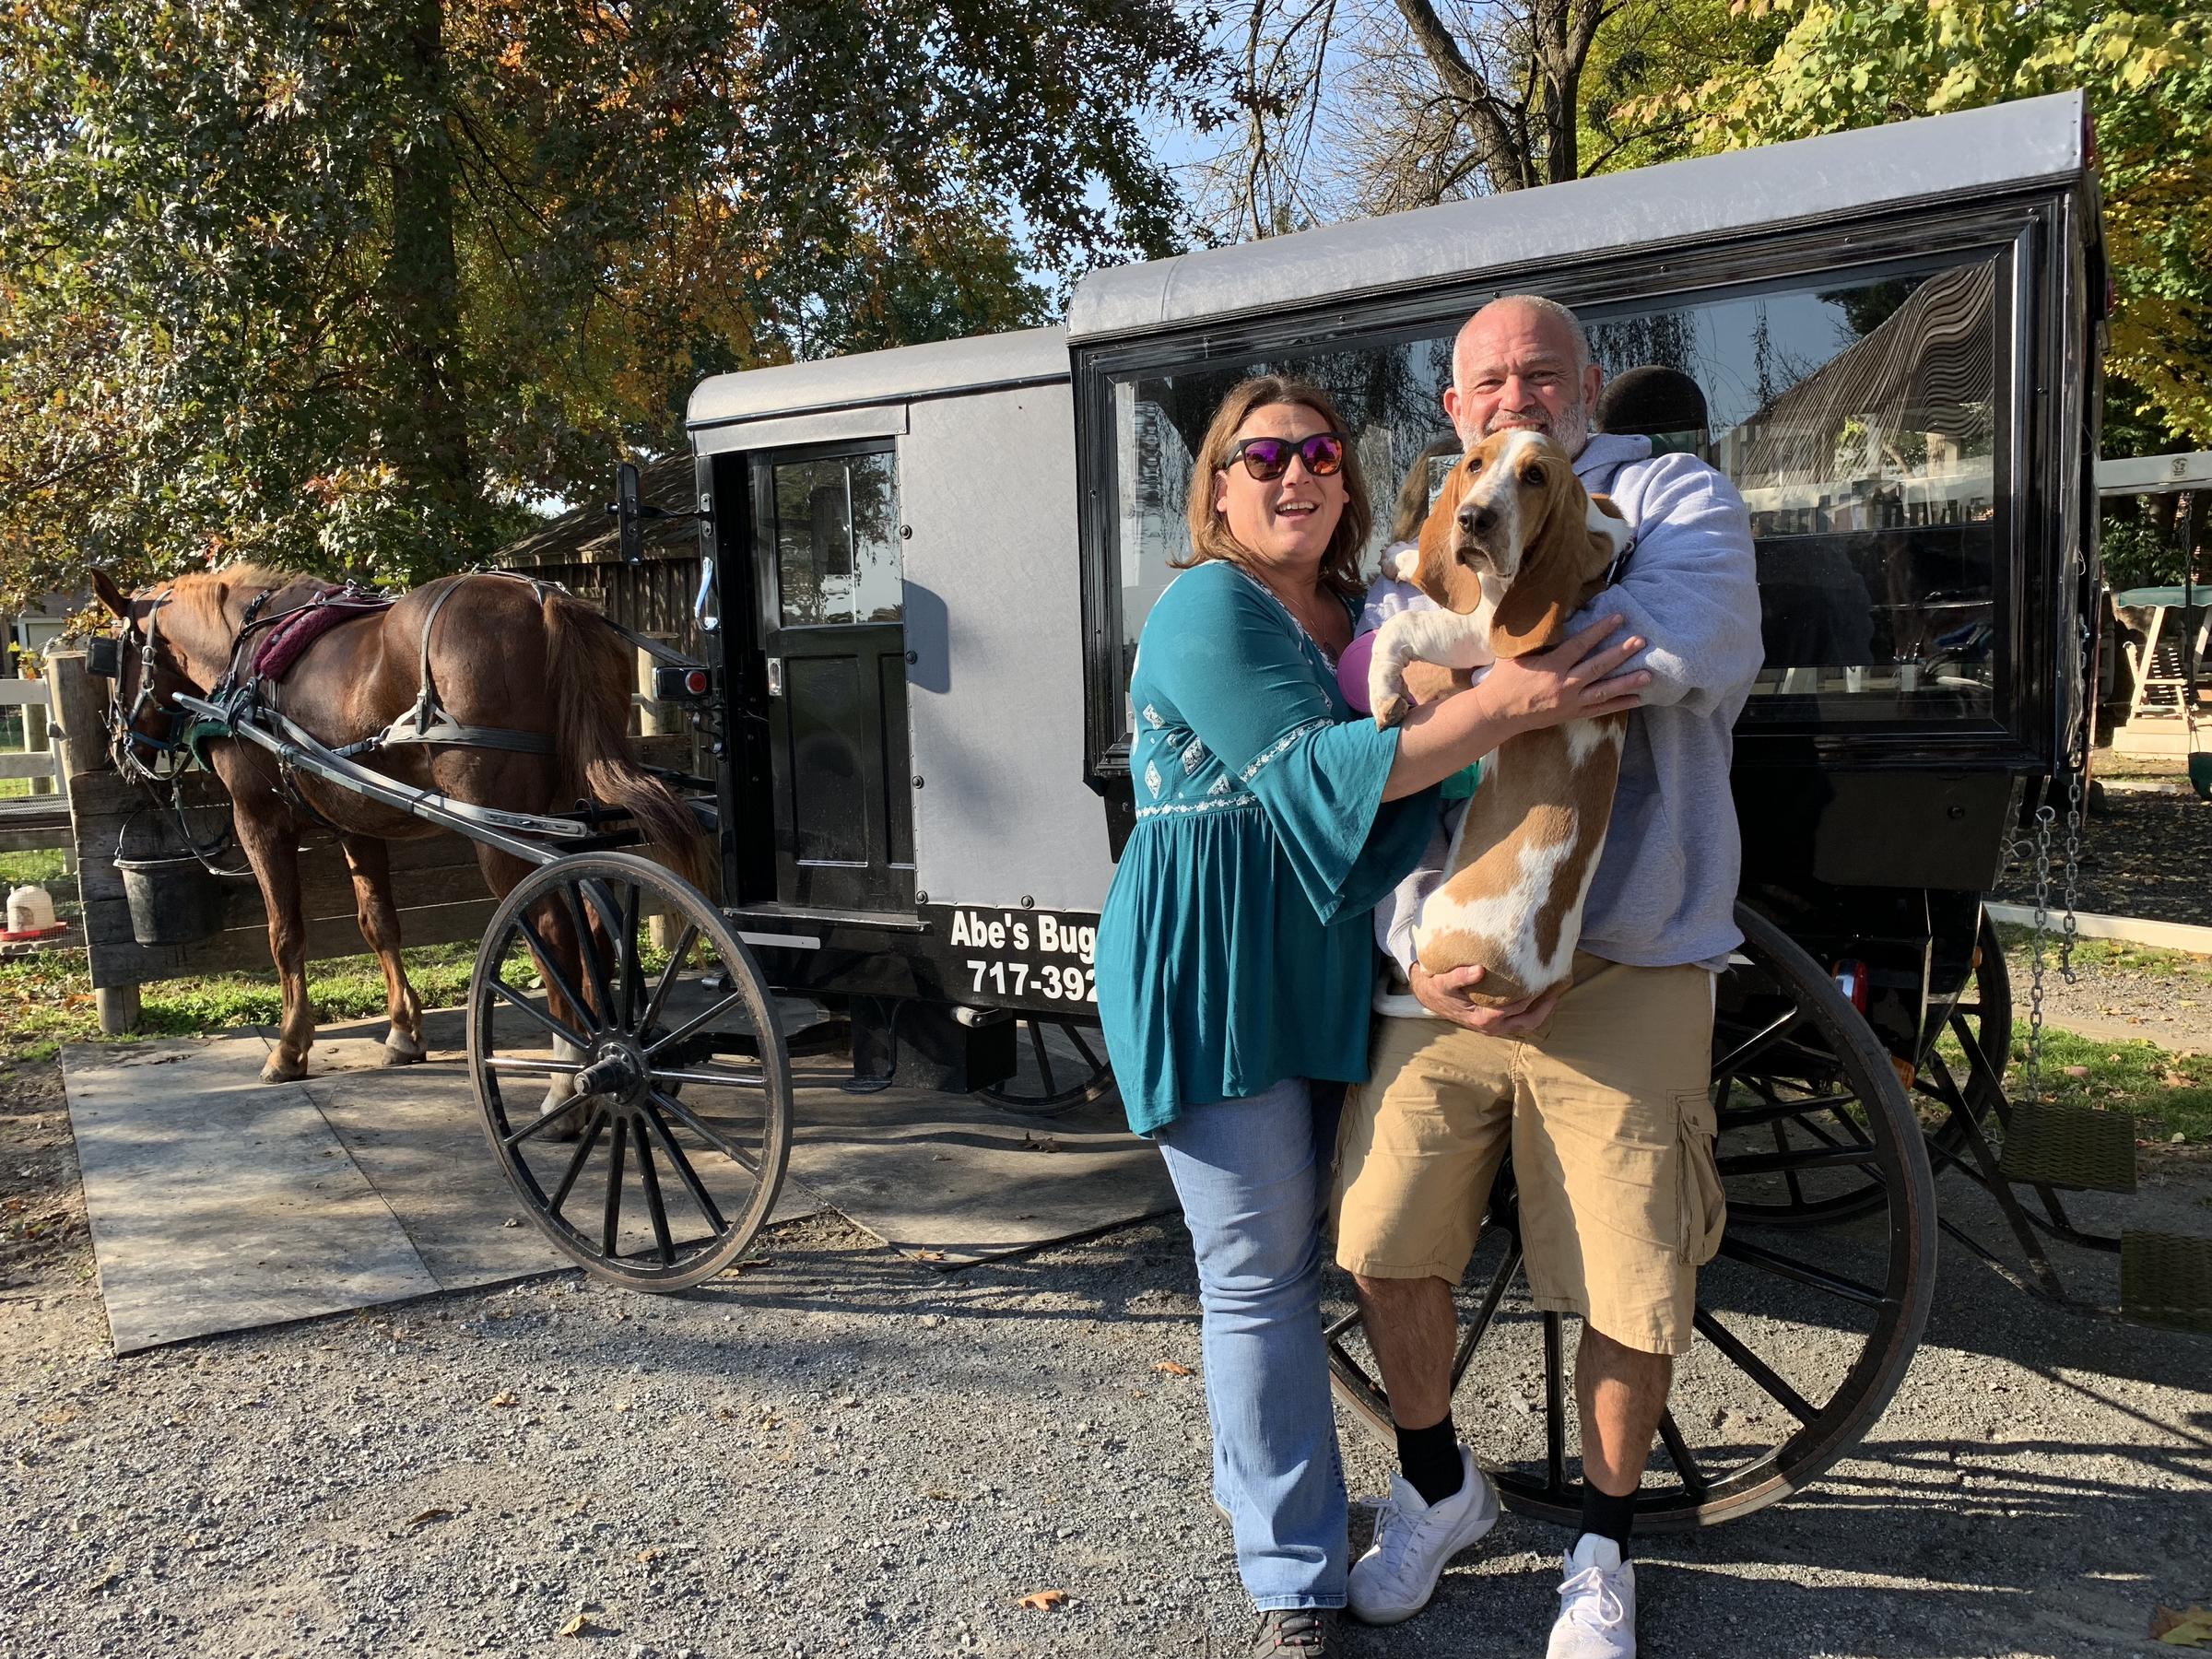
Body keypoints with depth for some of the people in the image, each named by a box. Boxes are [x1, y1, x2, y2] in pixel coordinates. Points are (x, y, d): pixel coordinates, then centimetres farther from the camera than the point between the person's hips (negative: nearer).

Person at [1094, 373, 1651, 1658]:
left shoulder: (1365, 615, 13)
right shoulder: (1209, 607, -12)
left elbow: (1411, 773, 10)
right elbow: (1316, 775, -22)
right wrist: (1506, 709, -27)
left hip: (1326, 968, 8)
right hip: (1210, 973, -7)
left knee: (1294, 1257, 18)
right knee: (1260, 1274, -1)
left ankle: (1259, 1485, 38)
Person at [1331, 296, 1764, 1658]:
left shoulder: (1676, 497, 1)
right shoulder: (1417, 562, 13)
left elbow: (1677, 642, -23)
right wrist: (1416, 948, -10)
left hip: (1628, 972, -3)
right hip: (1451, 969, 4)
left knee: (1633, 1292, 4)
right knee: (1385, 1237, 6)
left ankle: (1603, 1548, 31)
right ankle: (1439, 1488, 34)